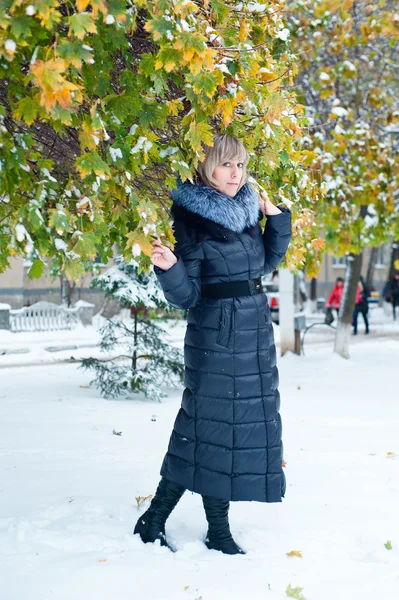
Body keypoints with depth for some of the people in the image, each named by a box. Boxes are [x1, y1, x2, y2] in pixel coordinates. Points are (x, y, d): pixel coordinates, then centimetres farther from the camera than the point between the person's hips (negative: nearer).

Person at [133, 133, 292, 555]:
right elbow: (186, 296, -12)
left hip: (256, 332, 8)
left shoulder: (246, 209, 8)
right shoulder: (192, 219, -11)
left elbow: (266, 264, 20)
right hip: (215, 335, -8)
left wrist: (277, 218, 8)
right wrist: (169, 268, -32)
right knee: (215, 427, -4)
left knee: (248, 422, 10)